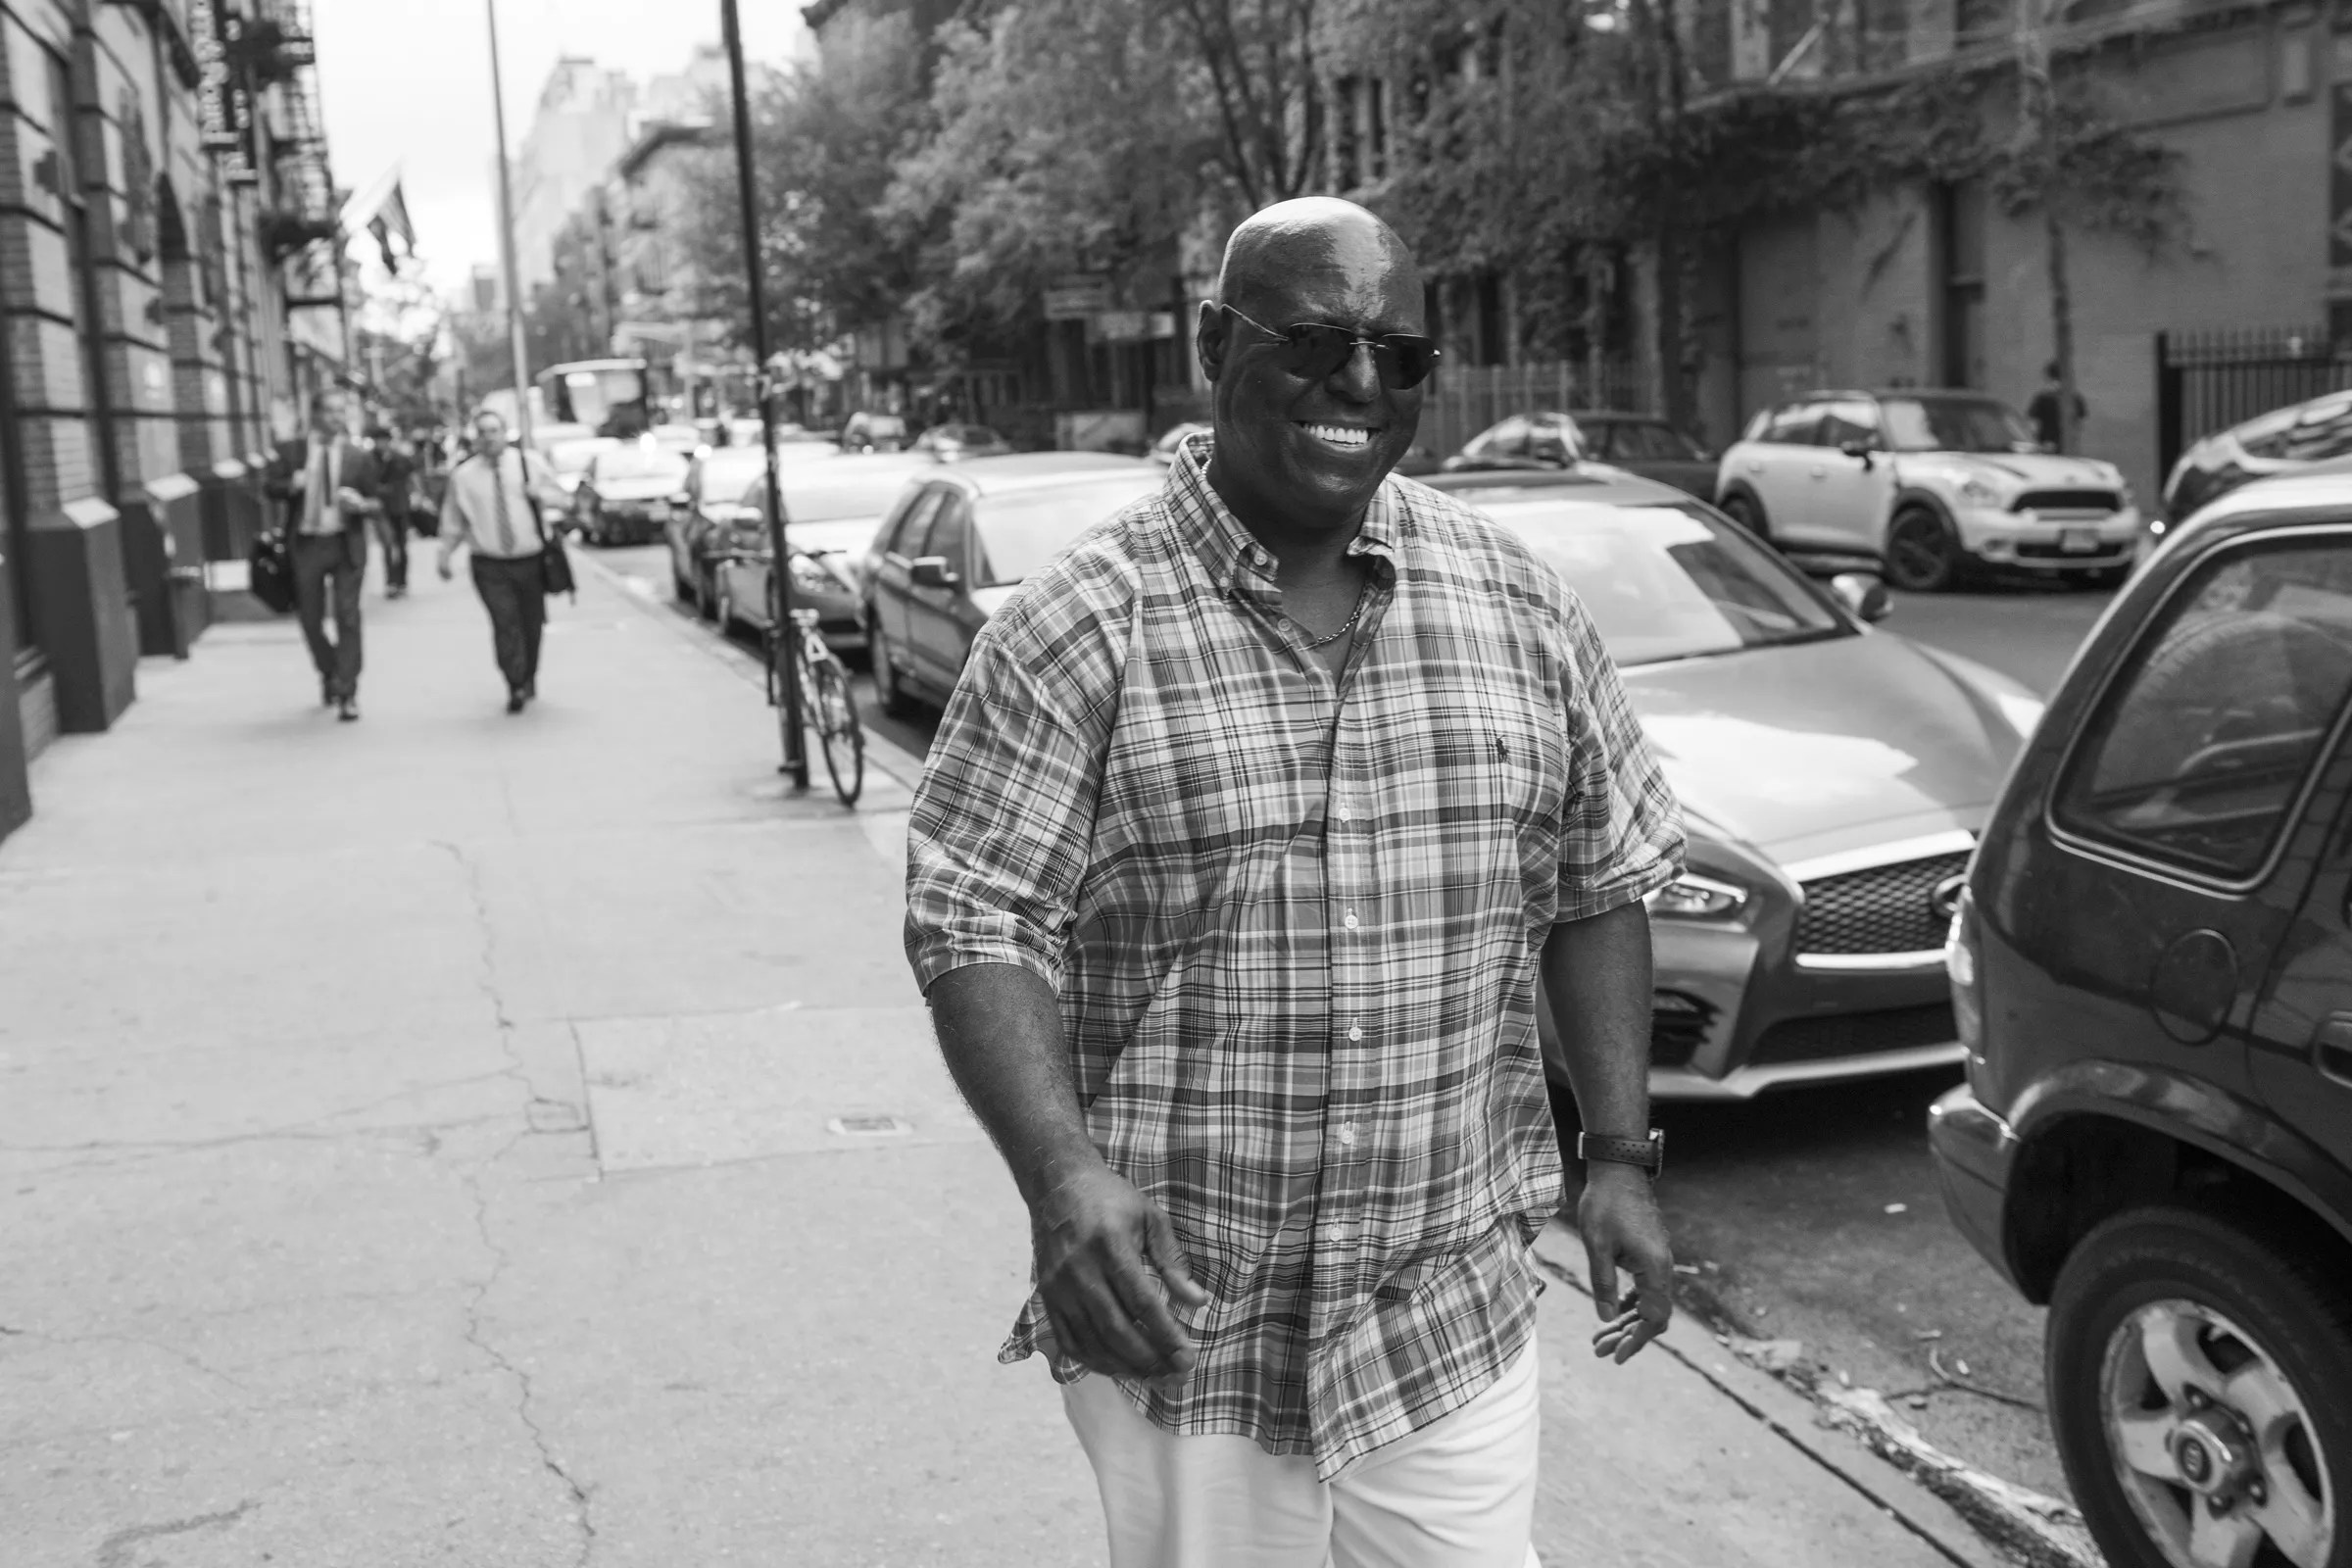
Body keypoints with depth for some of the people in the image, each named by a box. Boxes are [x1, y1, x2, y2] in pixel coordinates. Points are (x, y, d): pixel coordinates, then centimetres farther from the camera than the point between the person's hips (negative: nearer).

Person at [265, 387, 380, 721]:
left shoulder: (360, 456, 3)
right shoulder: (289, 451, 4)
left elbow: (375, 502, 6)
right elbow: (272, 488, 3)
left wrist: (361, 504, -16)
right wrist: (292, 485, -17)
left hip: (346, 545, -1)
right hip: (305, 544, 1)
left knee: (348, 617, -6)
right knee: (309, 617, 9)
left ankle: (347, 694, -1)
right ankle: (329, 673, 36)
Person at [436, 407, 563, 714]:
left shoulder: (529, 463, 4)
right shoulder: (463, 475, 2)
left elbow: (559, 498, 11)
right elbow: (453, 521, 11)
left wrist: (540, 494, -9)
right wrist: (444, 555, 6)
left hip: (531, 559, 2)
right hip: (490, 565, -2)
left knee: (532, 623, 9)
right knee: (505, 624, -15)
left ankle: (528, 678, 32)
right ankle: (516, 688, -10)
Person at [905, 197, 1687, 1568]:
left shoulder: (1520, 605, 3)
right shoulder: (1080, 629, -9)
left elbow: (1601, 889, 9)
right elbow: (976, 920, -11)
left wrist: (1621, 1153, 4)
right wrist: (1061, 1168, -25)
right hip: (1177, 1316, -2)